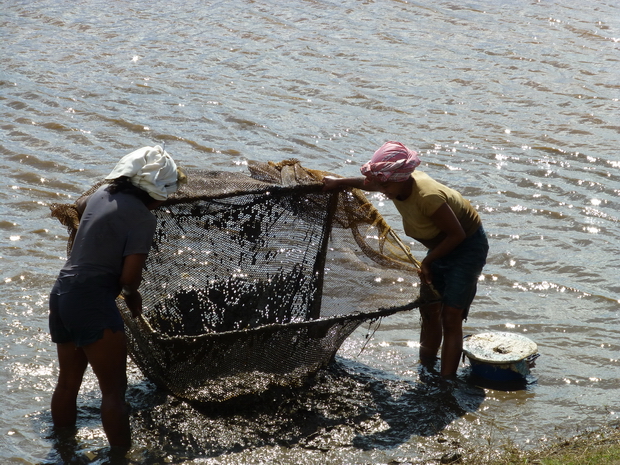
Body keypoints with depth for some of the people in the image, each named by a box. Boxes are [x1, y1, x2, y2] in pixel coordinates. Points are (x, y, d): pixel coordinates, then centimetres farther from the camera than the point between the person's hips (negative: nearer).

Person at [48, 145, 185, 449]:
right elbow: (129, 277, -17)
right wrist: (131, 294, 4)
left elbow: (79, 207, 34)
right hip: (92, 304, -9)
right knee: (114, 390, 2)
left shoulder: (103, 194, 9)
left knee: (68, 382, 20)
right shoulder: (142, 217, -14)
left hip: (61, 295, 9)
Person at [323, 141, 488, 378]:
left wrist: (428, 261, -18)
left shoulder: (428, 197, -37)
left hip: (467, 246, -8)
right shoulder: (397, 184, -12)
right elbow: (370, 183, 14)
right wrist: (339, 182, 14)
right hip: (441, 247, 9)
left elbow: (457, 234, -28)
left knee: (450, 319, -10)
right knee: (428, 312, 12)